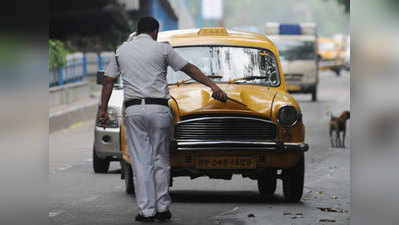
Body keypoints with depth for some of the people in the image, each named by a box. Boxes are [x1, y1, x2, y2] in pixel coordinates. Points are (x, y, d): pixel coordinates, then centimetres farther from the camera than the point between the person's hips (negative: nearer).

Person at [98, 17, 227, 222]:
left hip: (133, 110, 1)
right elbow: (189, 69, 3)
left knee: (141, 161, 2)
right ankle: (162, 207, 8)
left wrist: (103, 109, 14)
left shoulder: (121, 50, 10)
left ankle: (146, 211, -1)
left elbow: (108, 81, 10)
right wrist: (213, 86, 3)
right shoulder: (162, 48, 3)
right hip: (158, 109, -1)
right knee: (160, 159, 8)